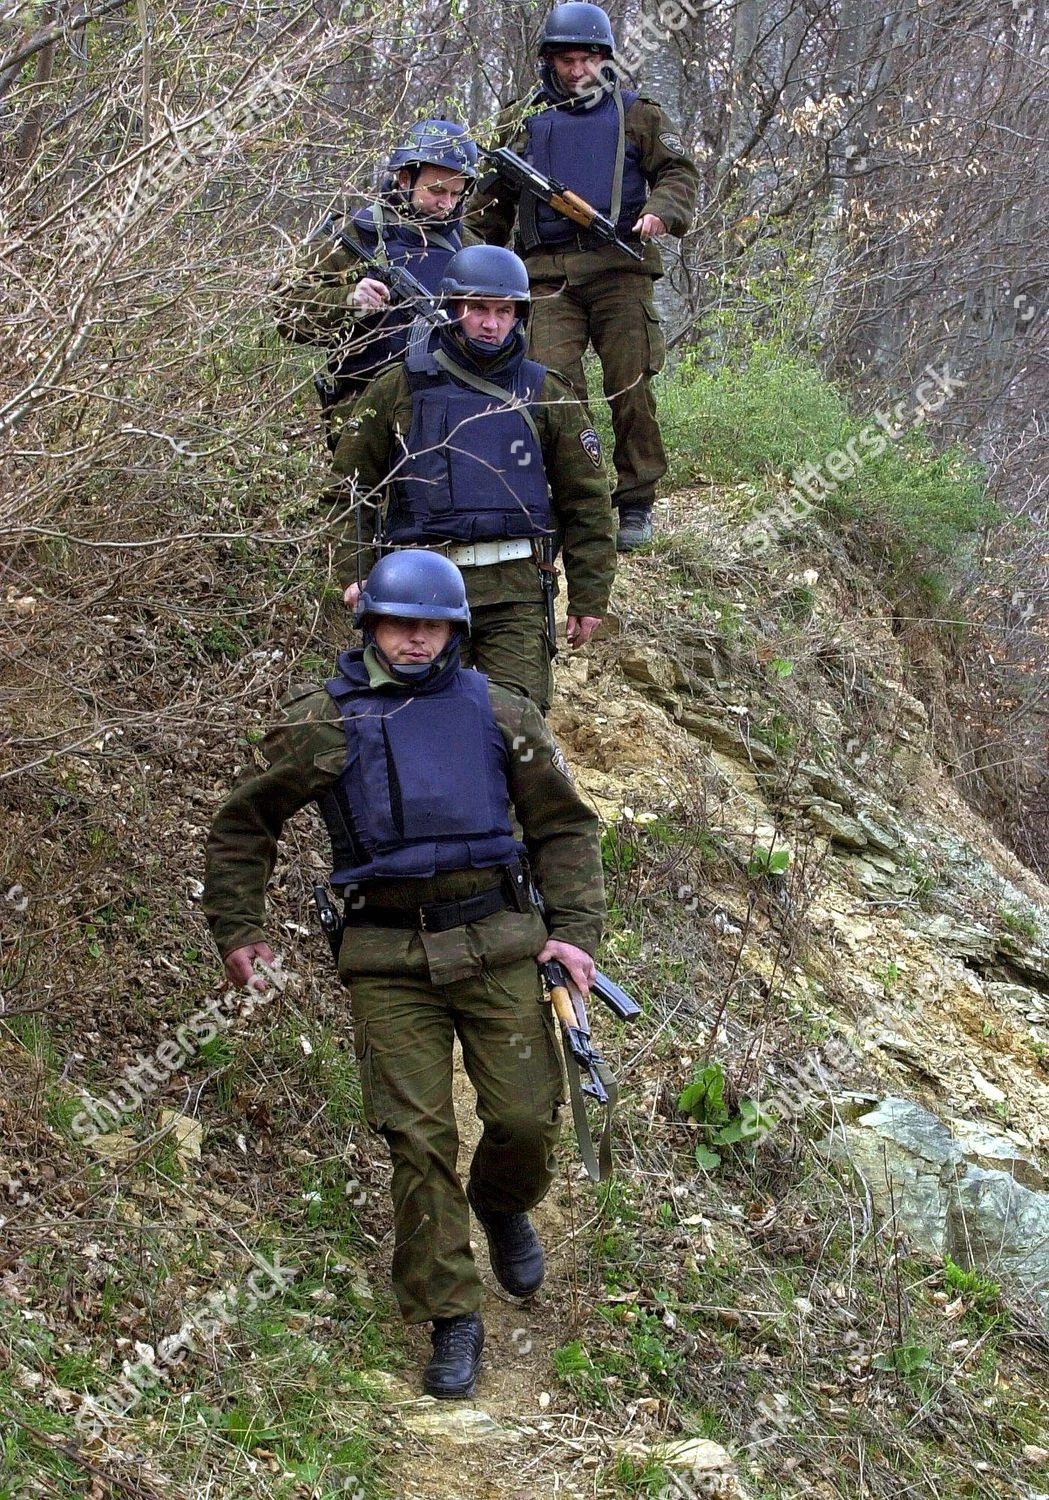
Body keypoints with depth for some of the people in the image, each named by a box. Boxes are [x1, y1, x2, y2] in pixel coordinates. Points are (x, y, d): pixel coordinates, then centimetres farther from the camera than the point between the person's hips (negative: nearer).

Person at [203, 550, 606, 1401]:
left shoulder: (500, 716, 6)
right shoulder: (322, 723, 3)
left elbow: (565, 826, 13)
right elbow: (243, 827, 14)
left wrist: (574, 932, 2)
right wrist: (236, 929, 9)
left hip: (496, 944, 1)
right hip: (388, 961, -1)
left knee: (525, 1119, -2)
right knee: (419, 1139, -5)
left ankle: (502, 1205, 35)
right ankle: (451, 1319, 8)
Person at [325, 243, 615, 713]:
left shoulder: (544, 395, 11)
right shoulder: (400, 390, 9)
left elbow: (585, 503, 12)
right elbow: (350, 488, 11)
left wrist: (588, 598, 7)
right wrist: (355, 576, 0)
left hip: (515, 591, 0)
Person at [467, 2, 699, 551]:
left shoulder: (636, 113, 14)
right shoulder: (521, 120, 18)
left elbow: (679, 172, 10)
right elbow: (491, 201, 22)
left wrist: (661, 212, -10)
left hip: (620, 266, -1)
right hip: (549, 273, 1)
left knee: (631, 387, -4)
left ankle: (635, 502, 6)